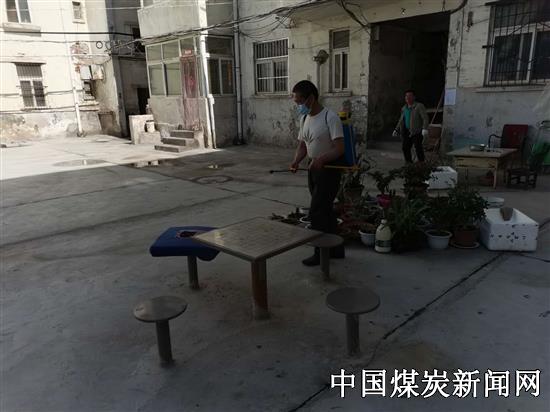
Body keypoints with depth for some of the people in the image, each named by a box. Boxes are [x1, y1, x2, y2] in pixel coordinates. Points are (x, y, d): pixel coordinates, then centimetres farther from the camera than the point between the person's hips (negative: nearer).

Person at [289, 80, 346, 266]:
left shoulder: (330, 117, -18)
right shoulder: (304, 118, 7)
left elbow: (340, 148, -22)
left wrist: (322, 159, -38)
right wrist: (296, 161, -8)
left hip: (329, 168, -8)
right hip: (314, 167, 8)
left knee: (317, 212, -7)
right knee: (325, 210, 14)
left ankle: (322, 253, 8)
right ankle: (336, 249, 28)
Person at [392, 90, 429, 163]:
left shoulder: (419, 106, -6)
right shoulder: (404, 108, 15)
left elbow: (425, 118, -14)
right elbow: (401, 120, 26)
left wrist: (425, 129, -27)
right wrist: (396, 130, 23)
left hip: (416, 132, -6)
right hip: (406, 132, 6)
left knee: (418, 148, -8)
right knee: (405, 148, 4)